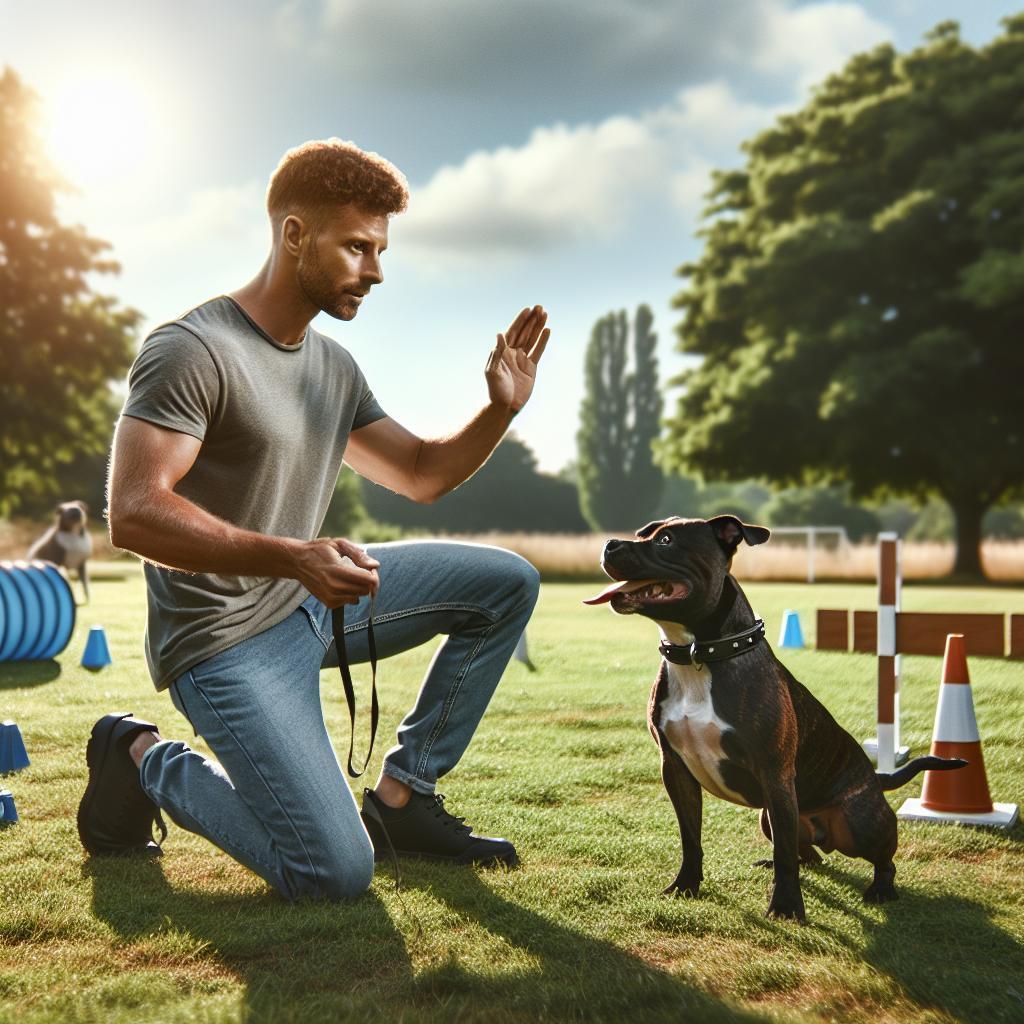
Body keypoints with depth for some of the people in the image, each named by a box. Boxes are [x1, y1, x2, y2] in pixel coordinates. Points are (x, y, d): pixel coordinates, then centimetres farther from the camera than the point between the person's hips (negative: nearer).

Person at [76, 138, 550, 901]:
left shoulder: (334, 367, 9)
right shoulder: (193, 351, -18)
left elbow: (422, 474, 17)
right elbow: (133, 514, -27)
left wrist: (501, 409, -2)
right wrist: (294, 558, -36)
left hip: (313, 601, 9)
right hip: (229, 641, -8)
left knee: (508, 583, 1)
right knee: (336, 875, -16)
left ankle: (402, 796, 8)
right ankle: (145, 762, 7)